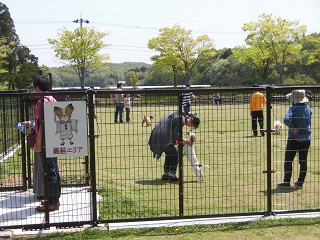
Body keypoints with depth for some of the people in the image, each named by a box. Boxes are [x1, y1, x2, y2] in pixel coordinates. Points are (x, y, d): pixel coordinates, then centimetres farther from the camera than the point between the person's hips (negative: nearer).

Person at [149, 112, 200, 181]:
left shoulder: (178, 115, 18)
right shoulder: (182, 120, -11)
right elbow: (175, 135, -13)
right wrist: (185, 141, -3)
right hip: (163, 137, -9)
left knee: (169, 153, 22)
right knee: (175, 153, 4)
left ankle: (165, 174, 26)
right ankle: (172, 175, 4)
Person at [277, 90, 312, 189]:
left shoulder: (293, 108, -16)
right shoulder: (308, 108, 3)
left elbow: (286, 119, -32)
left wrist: (293, 128, -19)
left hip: (294, 138, -5)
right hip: (306, 138, 6)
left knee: (288, 160, 5)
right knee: (303, 161, 12)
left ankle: (286, 182, 7)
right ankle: (300, 182, 15)